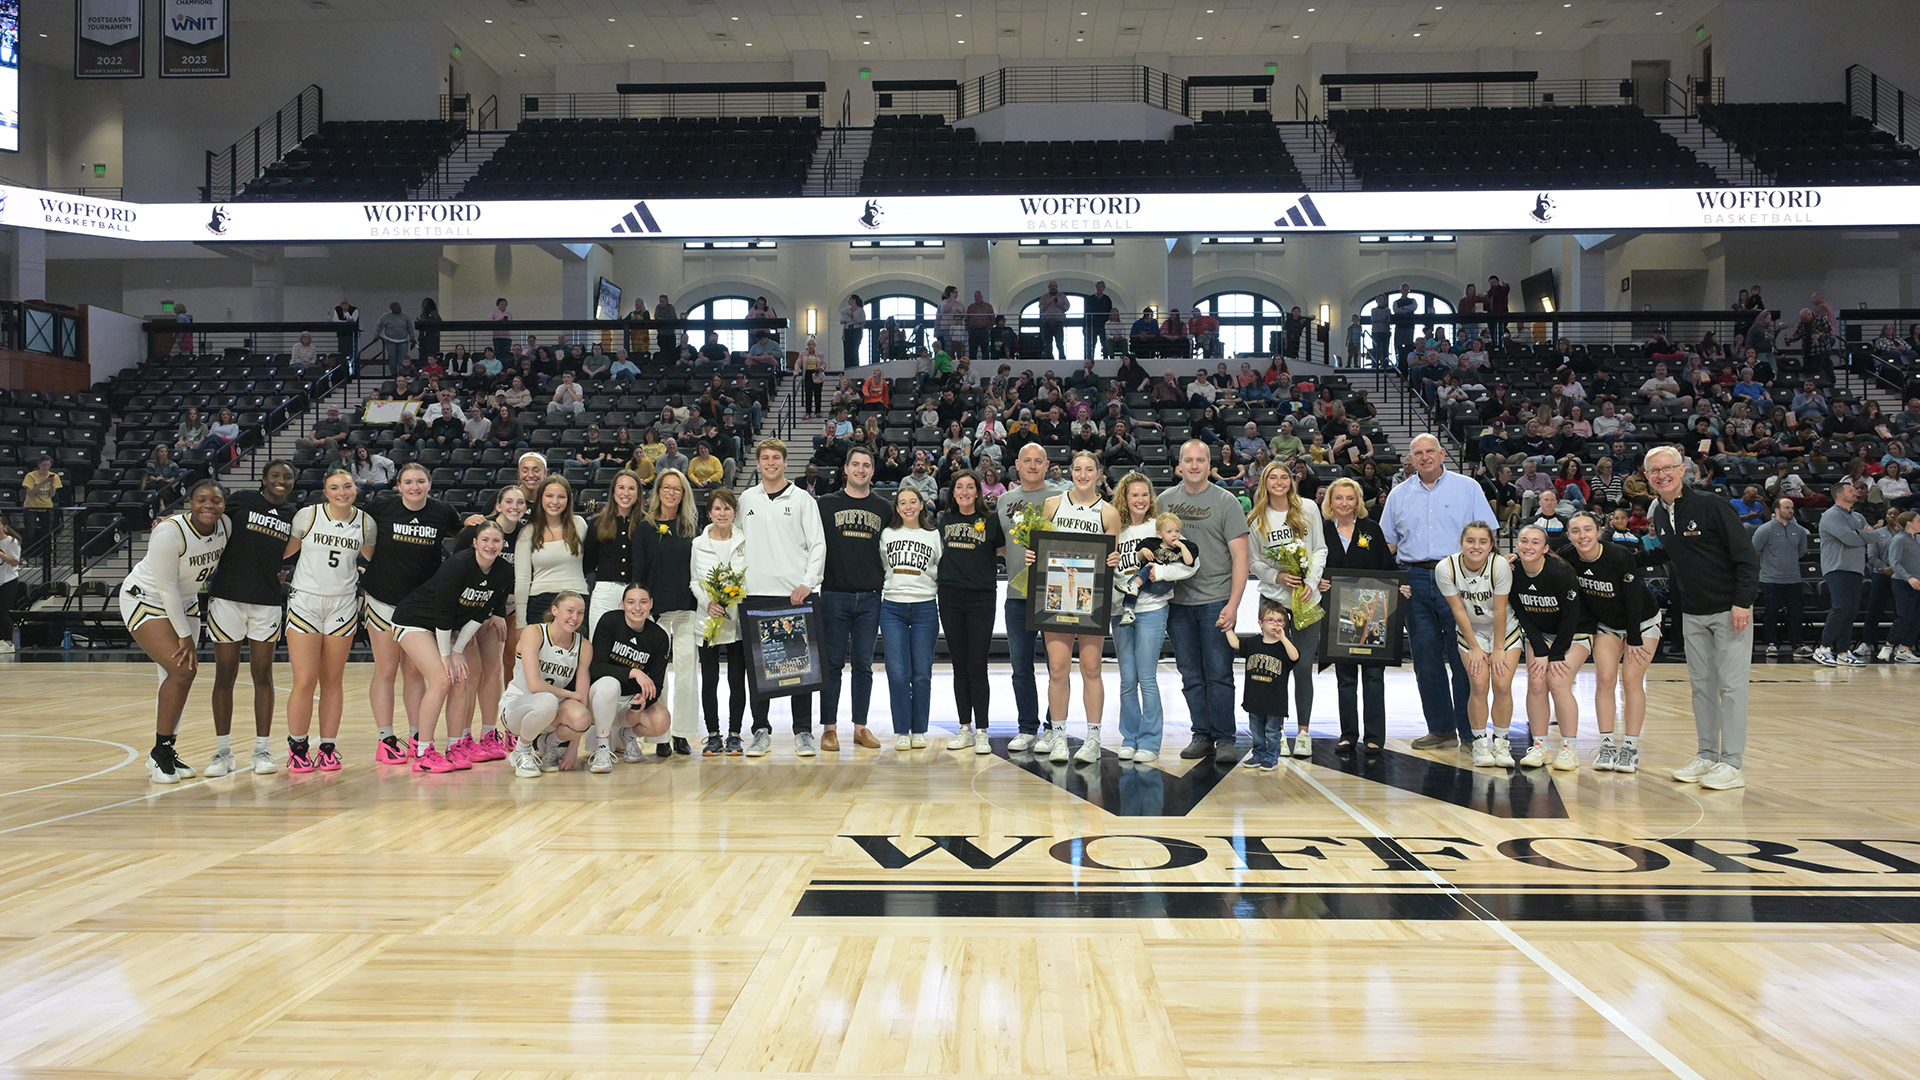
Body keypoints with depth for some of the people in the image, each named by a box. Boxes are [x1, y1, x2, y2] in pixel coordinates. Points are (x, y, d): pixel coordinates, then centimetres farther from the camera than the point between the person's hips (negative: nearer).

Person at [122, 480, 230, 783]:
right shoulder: (169, 533, -27)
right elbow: (167, 588, -22)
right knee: (181, 669, -18)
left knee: (180, 676, 5)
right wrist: (184, 635, -17)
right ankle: (159, 753, -7)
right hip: (145, 600, -7)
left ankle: (167, 752, 17)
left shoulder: (226, 526, -9)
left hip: (184, 603, 7)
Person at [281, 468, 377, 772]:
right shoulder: (307, 515, -3)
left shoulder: (366, 523, 3)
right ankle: (297, 748, 9)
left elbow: (372, 560, 18)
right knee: (304, 681, -7)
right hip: (305, 602, -2)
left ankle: (328, 747, 15)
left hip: (343, 607, 2)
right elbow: (284, 551, 7)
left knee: (332, 681, 6)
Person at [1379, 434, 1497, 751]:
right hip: (1415, 579, 3)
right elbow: (1387, 541, 17)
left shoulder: (1467, 488, 7)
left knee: (1463, 656, -4)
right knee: (1426, 656, 4)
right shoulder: (1399, 495, 15)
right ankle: (1441, 729, 13)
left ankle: (1470, 730, 3)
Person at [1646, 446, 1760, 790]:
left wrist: (1743, 602, -20)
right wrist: (1674, 584, 10)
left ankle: (1731, 764, -1)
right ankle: (1707, 756, 18)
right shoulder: (1659, 514, 6)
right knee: (1701, 685, 10)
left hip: (1730, 610, -6)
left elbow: (1747, 555, -14)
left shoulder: (1710, 504, -13)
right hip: (1692, 614, 6)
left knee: (1731, 685, -4)